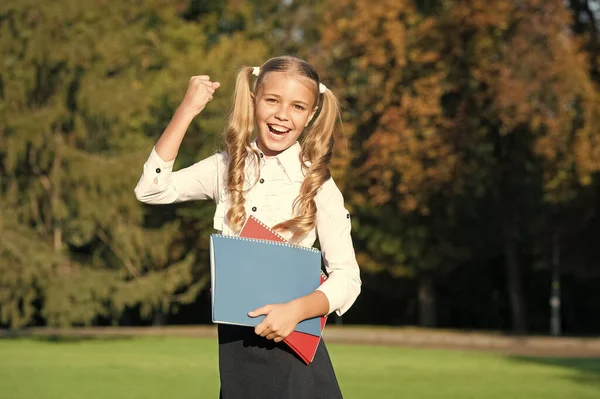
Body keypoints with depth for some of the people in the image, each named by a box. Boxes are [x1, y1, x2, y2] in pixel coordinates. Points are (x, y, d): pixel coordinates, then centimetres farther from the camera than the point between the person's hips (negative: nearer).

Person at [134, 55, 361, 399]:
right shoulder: (227, 168, 4)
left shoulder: (317, 182, -5)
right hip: (234, 342, 3)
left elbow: (347, 278, -6)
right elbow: (151, 189, -5)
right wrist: (187, 110, -5)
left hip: (291, 342, -3)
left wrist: (297, 310, -24)